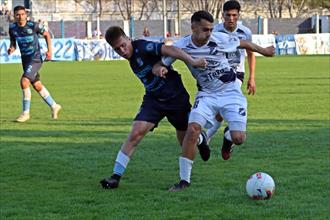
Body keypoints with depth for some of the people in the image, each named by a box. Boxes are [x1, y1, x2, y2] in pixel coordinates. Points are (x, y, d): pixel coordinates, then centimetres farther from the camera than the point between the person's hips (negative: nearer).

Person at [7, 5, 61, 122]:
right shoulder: (12, 28, -2)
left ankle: (26, 112, -13)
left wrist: (49, 50, -5)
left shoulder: (33, 26, -14)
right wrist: (11, 49, -13)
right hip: (25, 59, 6)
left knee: (24, 81, -21)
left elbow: (46, 35, 2)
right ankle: (54, 106, 33)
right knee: (37, 86, 14)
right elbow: (13, 43, 10)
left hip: (35, 58, -6)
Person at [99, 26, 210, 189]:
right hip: (153, 99, 5)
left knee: (186, 142, 11)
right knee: (135, 133, -15)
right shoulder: (131, 57, 1)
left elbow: (168, 50, -33)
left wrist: (191, 61, -43)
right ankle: (116, 176, -13)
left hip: (176, 97, -5)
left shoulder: (142, 47, -23)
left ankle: (200, 139, 49)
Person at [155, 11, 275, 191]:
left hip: (231, 91, -1)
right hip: (206, 94, 1)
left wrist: (263, 51, 19)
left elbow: (244, 44, 4)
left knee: (238, 138, -14)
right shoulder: (181, 46, -13)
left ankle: (228, 137, 29)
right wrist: (159, 69, -29)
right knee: (192, 129, -22)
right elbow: (158, 65, -4)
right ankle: (184, 179, -11)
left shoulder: (219, 39, -16)